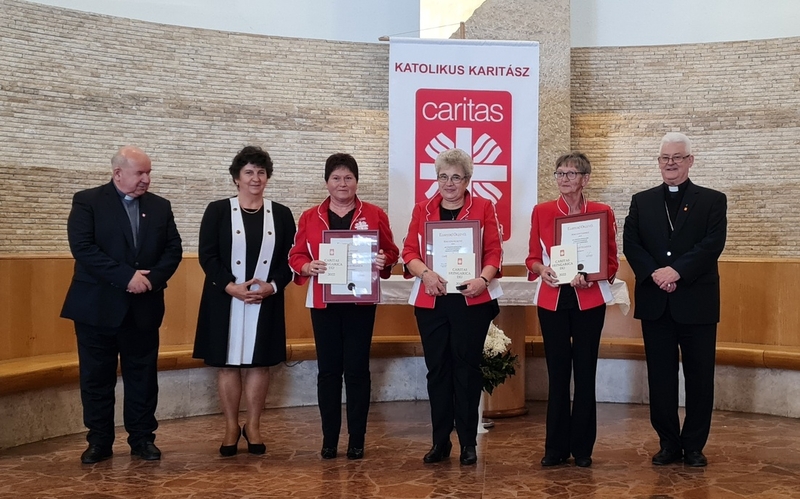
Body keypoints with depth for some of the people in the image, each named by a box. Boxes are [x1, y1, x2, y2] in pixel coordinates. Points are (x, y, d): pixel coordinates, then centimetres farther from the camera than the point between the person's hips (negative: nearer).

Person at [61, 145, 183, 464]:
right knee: (96, 377, 5)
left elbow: (173, 249, 5)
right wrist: (126, 277, -19)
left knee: (143, 376, 8)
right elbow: (82, 247, -14)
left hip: (144, 307, 3)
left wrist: (152, 278, -14)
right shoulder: (87, 202, -3)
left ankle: (142, 438, 18)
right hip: (97, 306, -3)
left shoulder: (160, 207, 10)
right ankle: (99, 441, 16)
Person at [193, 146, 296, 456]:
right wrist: (231, 287, -16)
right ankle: (231, 427, 15)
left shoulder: (281, 215, 7)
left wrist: (272, 285, -13)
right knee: (228, 364, 3)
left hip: (266, 302, 1)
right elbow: (206, 256, -4)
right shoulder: (217, 211, 1)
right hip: (225, 301, -1)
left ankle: (253, 426, 17)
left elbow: (289, 258, 4)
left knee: (259, 363, 5)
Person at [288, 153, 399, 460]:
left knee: (357, 368, 0)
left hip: (360, 302, -1)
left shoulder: (374, 215, 4)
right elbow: (296, 255, 6)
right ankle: (329, 439, 14)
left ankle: (357, 440, 9)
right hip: (323, 303, 1)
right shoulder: (310, 217, 7)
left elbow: (390, 252, 7)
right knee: (328, 369, 5)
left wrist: (383, 261, -15)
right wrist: (308, 267, -15)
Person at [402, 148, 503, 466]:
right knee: (437, 368, 6)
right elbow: (410, 251, 4)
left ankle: (468, 443, 12)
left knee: (467, 368, 2)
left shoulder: (483, 208, 5)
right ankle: (440, 441, 15)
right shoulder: (422, 209, 11)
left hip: (471, 300, -2)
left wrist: (483, 279, -19)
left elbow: (494, 251, -1)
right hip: (430, 300, 2)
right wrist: (425, 273, -15)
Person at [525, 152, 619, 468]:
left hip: (589, 301, -1)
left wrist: (591, 276, -16)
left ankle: (582, 447, 14)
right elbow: (532, 257, 7)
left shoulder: (603, 212, 1)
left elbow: (612, 261, 3)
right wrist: (542, 269, -15)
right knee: (557, 373, 4)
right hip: (552, 300, 1)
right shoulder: (541, 211, 4)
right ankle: (556, 447, 13)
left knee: (585, 373, 3)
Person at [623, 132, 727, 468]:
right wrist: (654, 273, -15)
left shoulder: (712, 201, 4)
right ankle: (669, 443, 17)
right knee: (660, 376, 6)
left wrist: (677, 270, -19)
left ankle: (694, 446, 15)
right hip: (655, 302, 2)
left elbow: (713, 244, -9)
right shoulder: (641, 201, 11)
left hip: (697, 302, -2)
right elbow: (630, 244, 1)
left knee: (699, 376, 4)